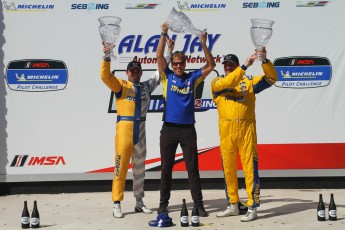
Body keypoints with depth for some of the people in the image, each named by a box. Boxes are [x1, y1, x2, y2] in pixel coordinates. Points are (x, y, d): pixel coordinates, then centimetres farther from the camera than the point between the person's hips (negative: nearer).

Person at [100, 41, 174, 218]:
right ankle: (117, 204, -5)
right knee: (121, 165, -8)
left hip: (140, 129, 5)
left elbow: (161, 71, 20)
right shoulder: (120, 85, 2)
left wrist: (169, 52, 17)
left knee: (139, 167, 11)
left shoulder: (147, 86, 14)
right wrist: (107, 57, -24)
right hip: (124, 126, -5)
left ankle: (139, 202, 20)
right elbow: (105, 76, -12)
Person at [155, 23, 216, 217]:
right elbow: (159, 56, -5)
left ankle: (199, 204, 6)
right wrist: (164, 34, -12)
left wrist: (204, 44, -10)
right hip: (169, 128, 0)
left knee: (193, 167, 2)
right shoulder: (167, 76, 5)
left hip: (187, 128, 0)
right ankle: (164, 203, 16)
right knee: (166, 167, 7)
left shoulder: (192, 78, 7)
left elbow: (211, 65, 1)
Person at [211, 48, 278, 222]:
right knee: (228, 168, 9)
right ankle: (233, 205, 22)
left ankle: (252, 208, -1)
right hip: (226, 131, 2)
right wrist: (245, 66, -21)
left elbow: (271, 78, 0)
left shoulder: (249, 81, 10)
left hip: (246, 129, -2)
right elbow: (228, 82, -13)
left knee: (250, 167, -5)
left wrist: (265, 61, -16)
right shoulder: (216, 83, 9)